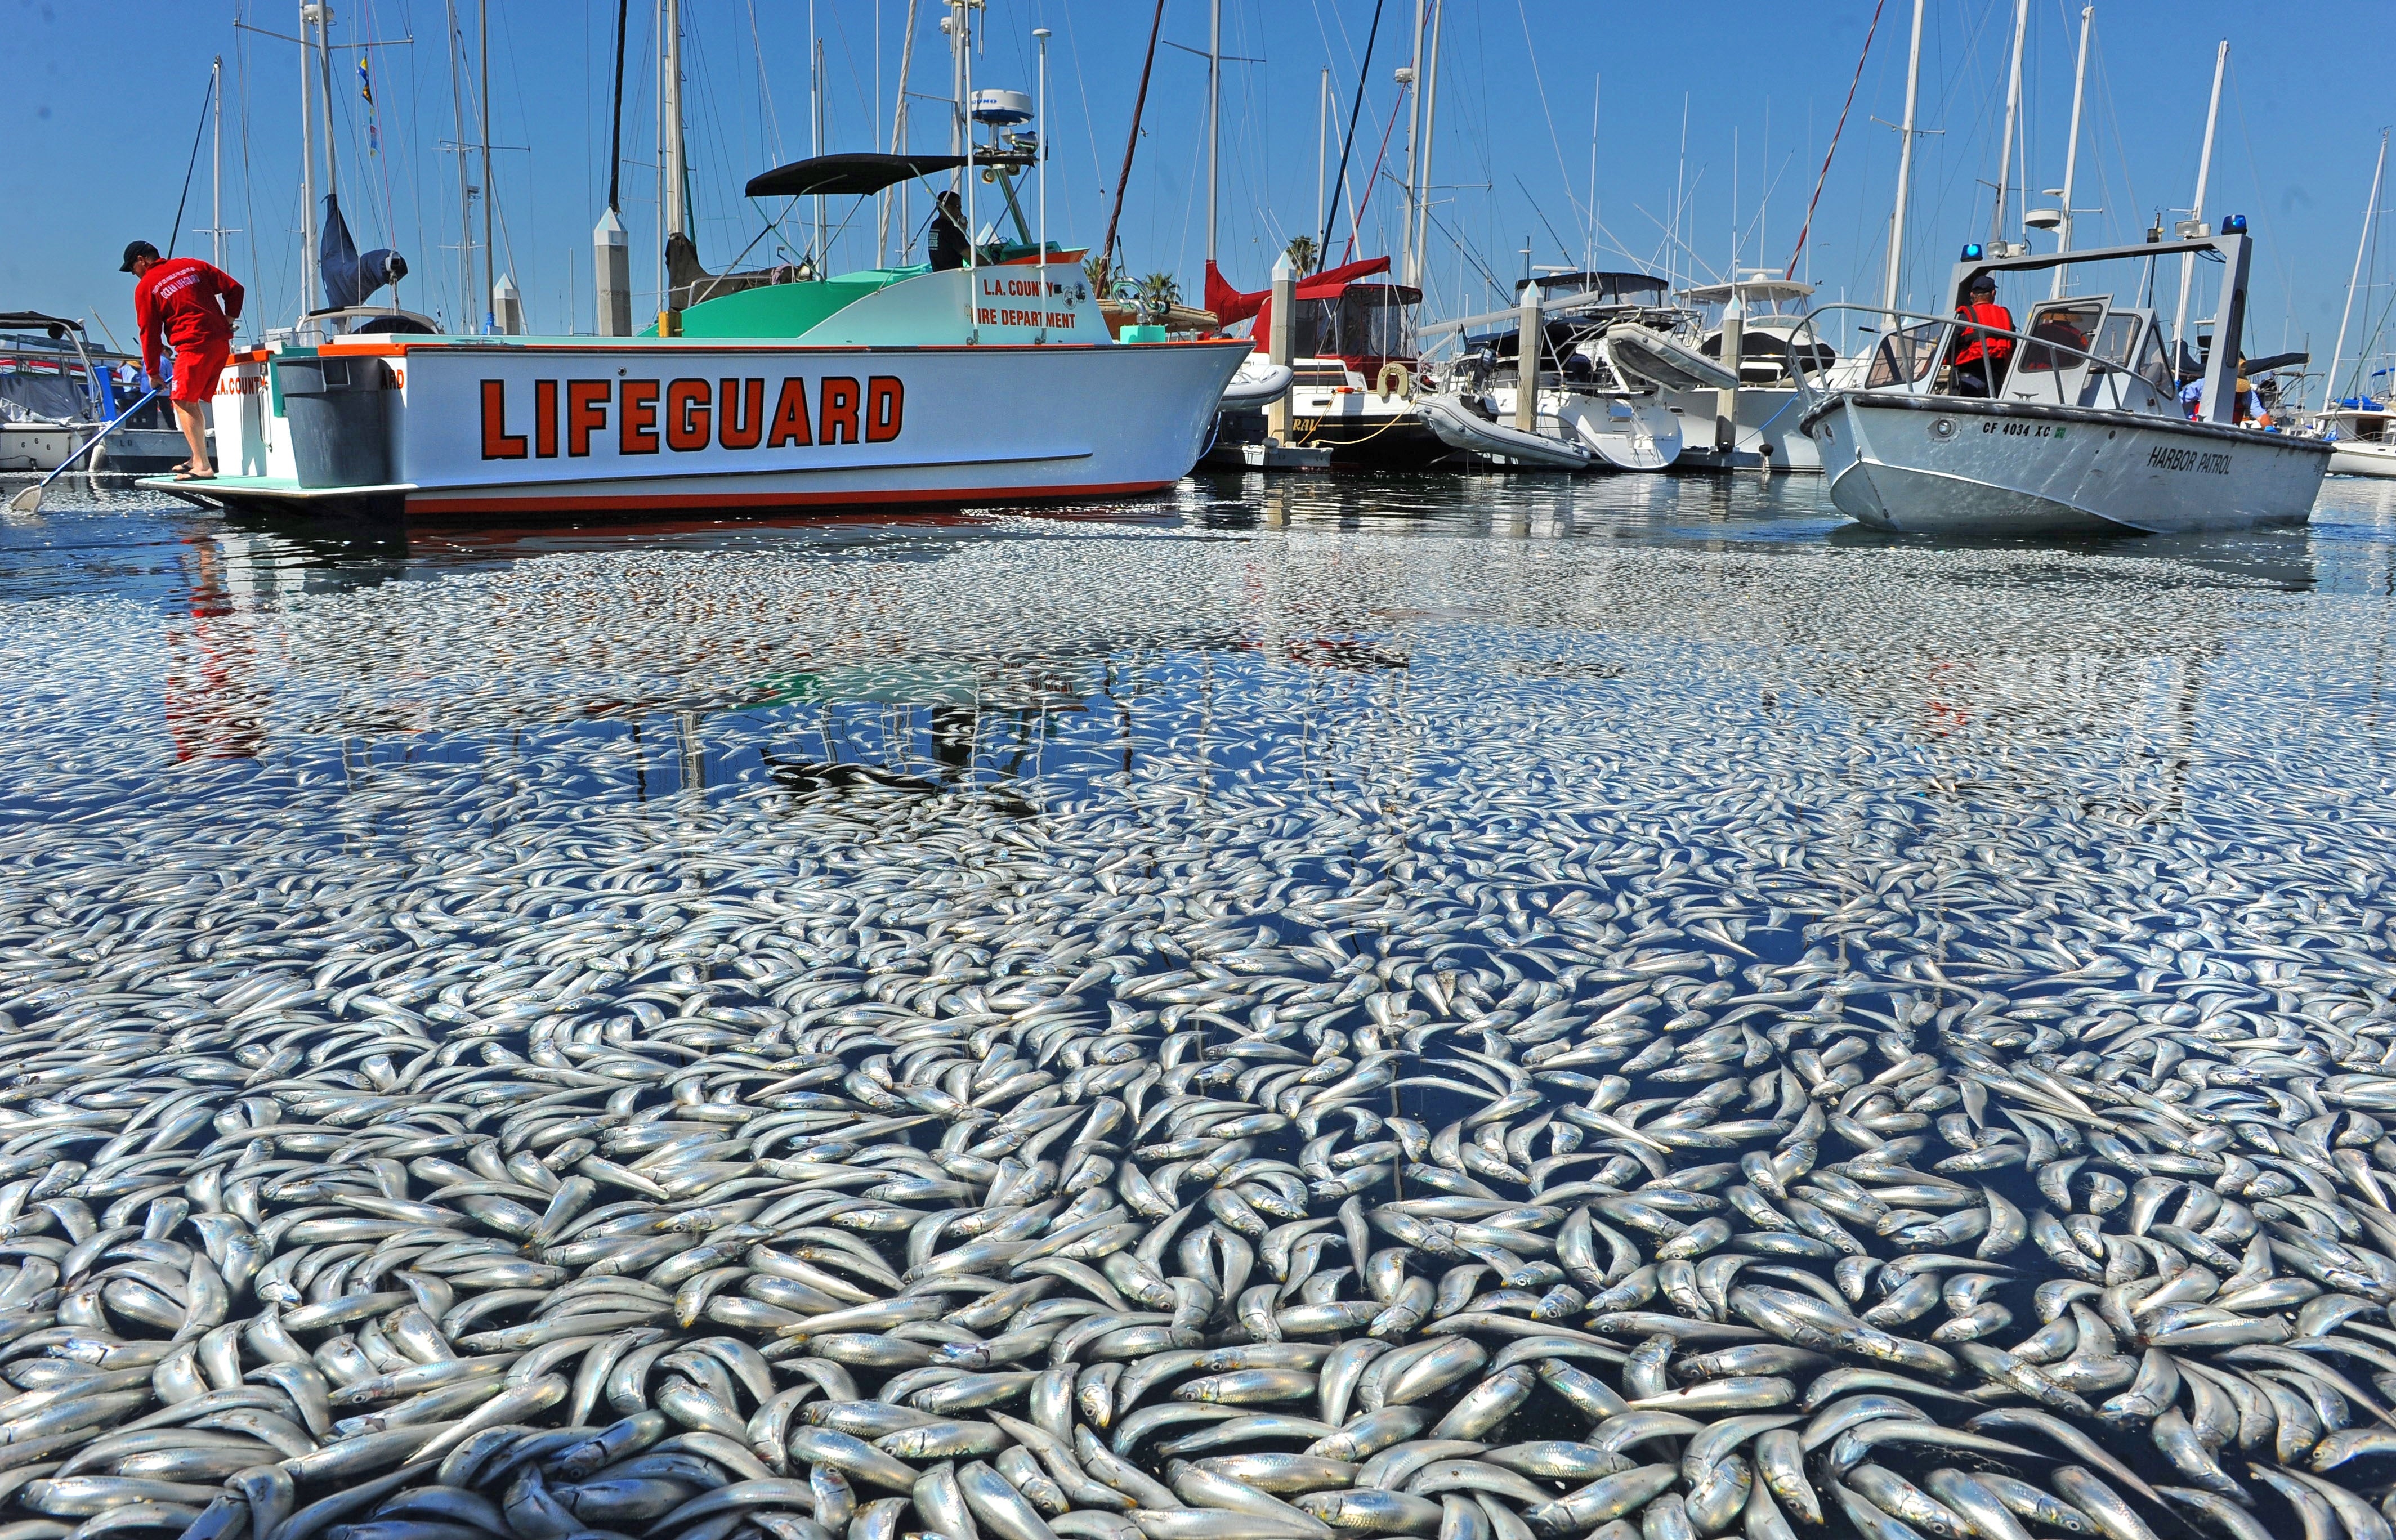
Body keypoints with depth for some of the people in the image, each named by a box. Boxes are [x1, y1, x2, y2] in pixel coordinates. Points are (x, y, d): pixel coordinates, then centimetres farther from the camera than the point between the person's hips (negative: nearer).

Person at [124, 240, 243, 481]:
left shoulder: (145, 286, 3)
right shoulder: (193, 265, 18)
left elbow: (149, 333, 4)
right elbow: (234, 289, 14)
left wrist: (152, 372, 11)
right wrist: (228, 322, 17)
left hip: (194, 346, -7)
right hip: (222, 343, 7)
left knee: (182, 401, -6)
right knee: (192, 402, 17)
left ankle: (203, 467, -18)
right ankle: (197, 460, 19)